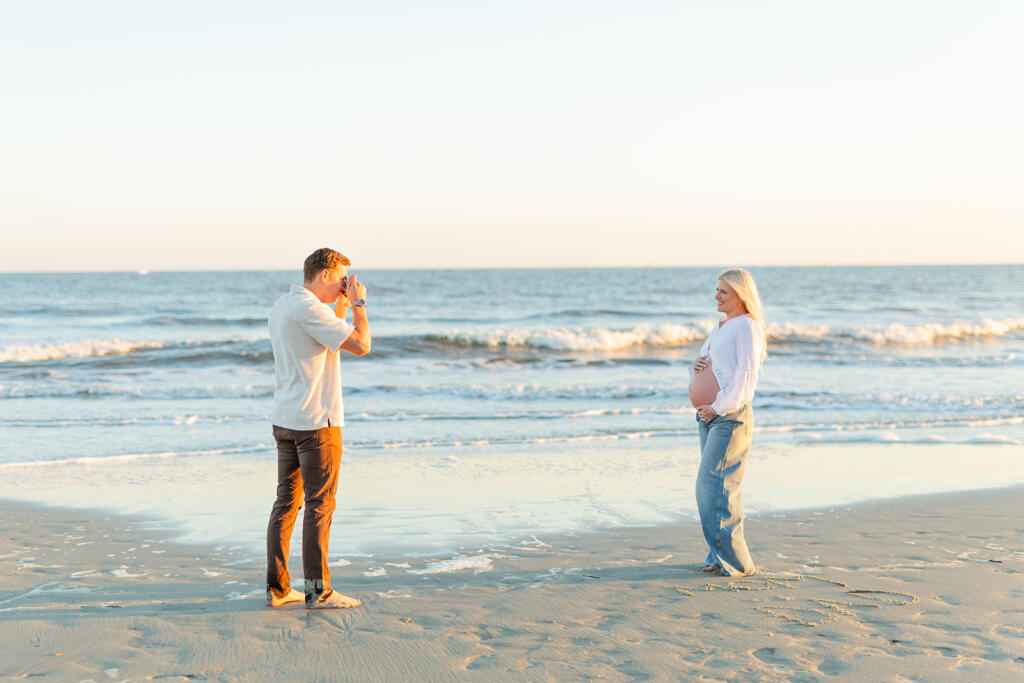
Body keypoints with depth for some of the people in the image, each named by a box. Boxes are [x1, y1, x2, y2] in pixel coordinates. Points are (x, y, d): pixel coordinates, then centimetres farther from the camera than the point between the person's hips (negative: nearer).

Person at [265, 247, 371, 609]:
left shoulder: (280, 307, 14)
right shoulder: (309, 308, -17)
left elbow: (331, 341, 24)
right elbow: (361, 345, -18)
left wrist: (342, 304, 17)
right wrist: (358, 304, -5)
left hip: (285, 420, 9)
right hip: (316, 421, -9)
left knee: (287, 502, 11)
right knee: (320, 505, -2)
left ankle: (278, 588, 14)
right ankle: (319, 590, 2)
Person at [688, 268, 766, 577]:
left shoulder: (746, 326, -9)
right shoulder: (721, 326, 19)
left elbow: (746, 375, -18)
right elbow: (705, 368, 27)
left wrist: (719, 406, -18)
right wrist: (697, 365, 4)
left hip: (730, 416, -9)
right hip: (709, 417, 9)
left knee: (712, 486, -11)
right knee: (712, 488, 10)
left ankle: (736, 562, -4)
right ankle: (721, 558, 17)